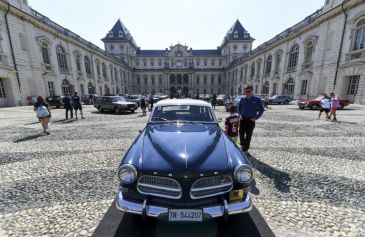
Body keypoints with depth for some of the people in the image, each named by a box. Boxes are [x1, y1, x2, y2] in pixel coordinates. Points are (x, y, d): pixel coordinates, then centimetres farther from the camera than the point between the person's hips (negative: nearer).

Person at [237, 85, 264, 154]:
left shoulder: (257, 100, -3)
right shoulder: (242, 99, 2)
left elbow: (262, 110, 3)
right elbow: (239, 108, 15)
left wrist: (256, 118, -6)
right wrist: (240, 115, 2)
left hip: (251, 120, -1)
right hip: (243, 119, 2)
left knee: (248, 135, 3)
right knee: (241, 134, 2)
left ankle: (245, 150, 16)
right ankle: (243, 145, 29)